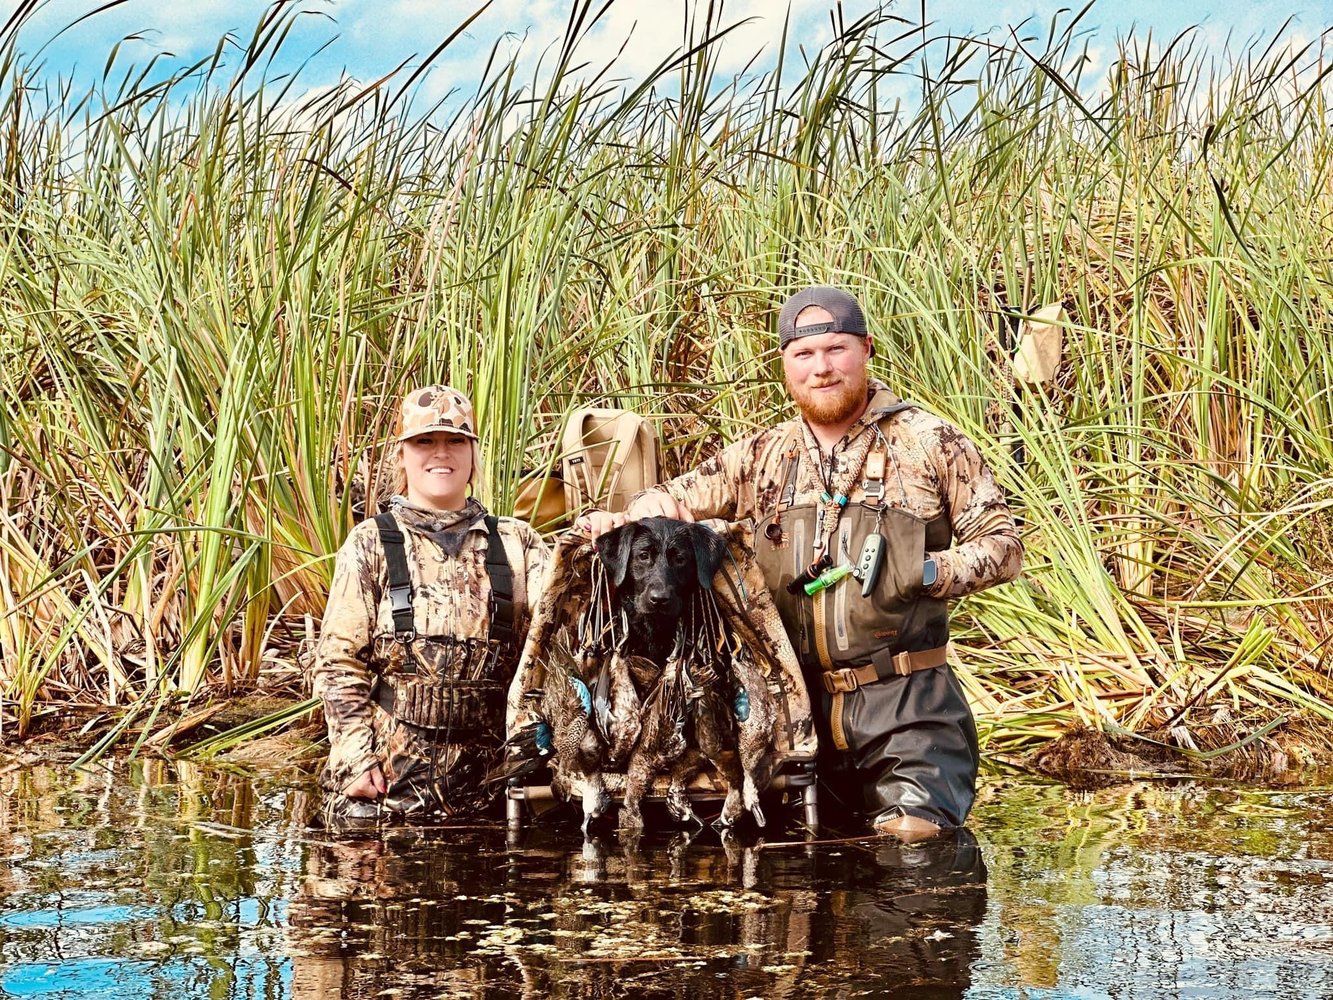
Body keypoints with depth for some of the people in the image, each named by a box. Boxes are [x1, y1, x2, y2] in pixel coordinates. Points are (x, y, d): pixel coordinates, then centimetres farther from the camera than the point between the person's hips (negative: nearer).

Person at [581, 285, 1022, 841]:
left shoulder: (929, 444, 2)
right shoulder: (763, 457, 13)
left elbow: (1003, 545, 3)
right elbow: (678, 498, 21)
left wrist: (928, 571, -15)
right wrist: (637, 512, -3)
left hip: (905, 707, -4)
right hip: (798, 706, 4)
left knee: (912, 838, -13)